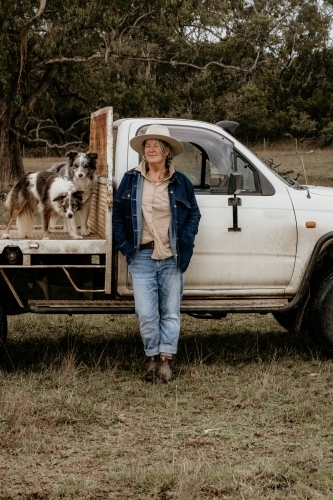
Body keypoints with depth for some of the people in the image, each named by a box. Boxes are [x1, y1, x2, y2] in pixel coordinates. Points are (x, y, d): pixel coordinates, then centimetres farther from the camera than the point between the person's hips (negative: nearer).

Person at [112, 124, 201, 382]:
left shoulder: (181, 182, 5)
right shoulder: (131, 180, 6)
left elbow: (194, 214, 12)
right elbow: (117, 214, 11)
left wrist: (185, 241, -2)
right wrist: (124, 244, 1)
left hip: (172, 258, 0)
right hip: (142, 257, 0)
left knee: (170, 311, 2)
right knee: (146, 313, -4)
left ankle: (166, 360, 5)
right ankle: (153, 358, 8)